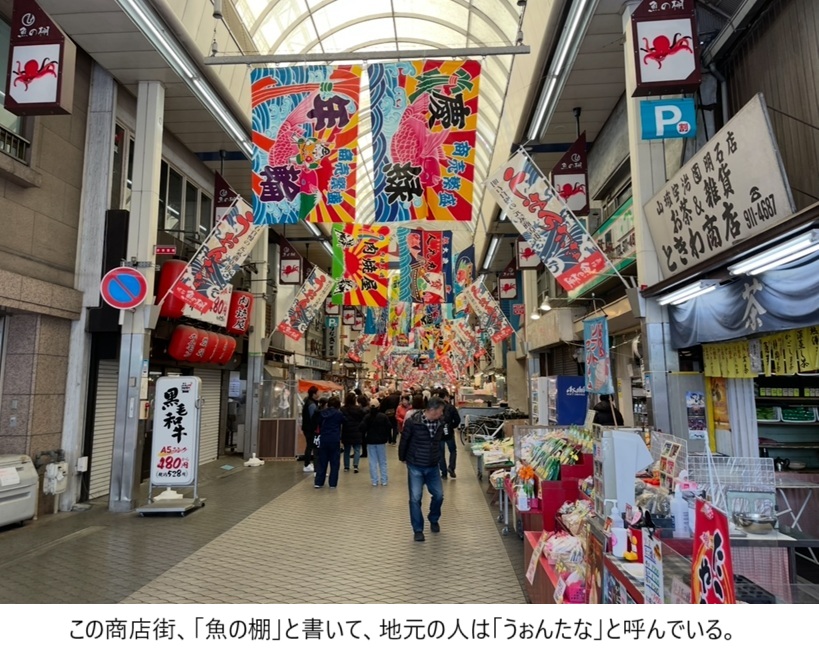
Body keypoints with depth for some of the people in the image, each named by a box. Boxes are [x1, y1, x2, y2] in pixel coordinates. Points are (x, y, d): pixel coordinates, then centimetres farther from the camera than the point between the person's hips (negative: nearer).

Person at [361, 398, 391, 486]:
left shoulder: (367, 417, -6)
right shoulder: (383, 416, -8)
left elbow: (363, 428, -13)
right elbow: (389, 427, -8)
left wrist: (365, 437, 2)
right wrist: (387, 437, 5)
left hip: (370, 441, 1)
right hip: (381, 441, 0)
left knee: (372, 462, 7)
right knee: (382, 461, 10)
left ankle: (374, 481, 7)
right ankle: (384, 480, 12)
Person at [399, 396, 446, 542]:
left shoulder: (440, 423, -4)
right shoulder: (413, 422, -20)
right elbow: (404, 441, -7)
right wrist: (402, 458, 3)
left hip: (433, 467, 4)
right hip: (415, 466, -4)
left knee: (439, 495, 8)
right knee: (415, 498, 0)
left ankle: (433, 520, 36)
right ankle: (418, 530, 16)